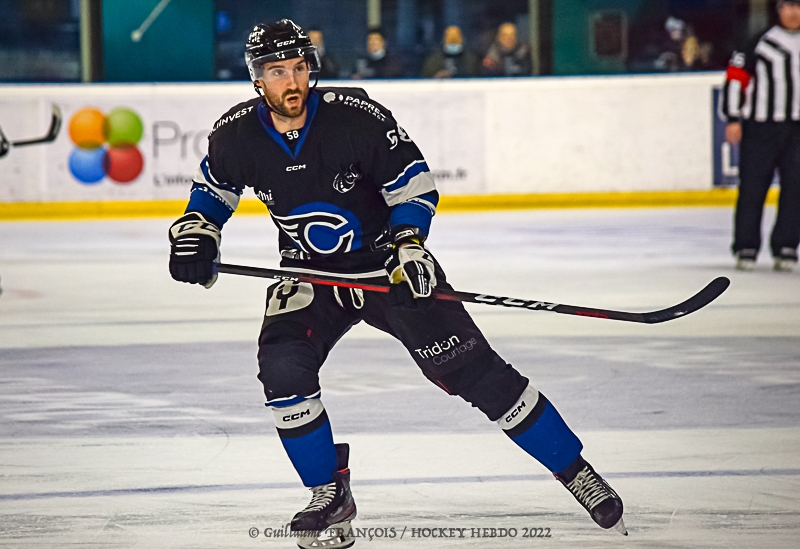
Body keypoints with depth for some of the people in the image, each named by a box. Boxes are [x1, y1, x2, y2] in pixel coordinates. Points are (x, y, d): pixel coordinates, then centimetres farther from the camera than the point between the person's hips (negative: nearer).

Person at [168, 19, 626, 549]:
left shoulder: (356, 116, -21)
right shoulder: (236, 136, -11)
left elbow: (412, 180, -11)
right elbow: (213, 187, 11)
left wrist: (409, 242, -24)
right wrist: (196, 231, -6)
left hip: (386, 261, -3)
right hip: (310, 274, 3)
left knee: (473, 370, -7)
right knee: (282, 366, -22)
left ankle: (576, 471, 3)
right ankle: (331, 496, -3)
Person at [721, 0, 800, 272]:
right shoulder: (761, 42, 1)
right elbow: (736, 76, 0)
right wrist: (733, 119, -5)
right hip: (760, 127, -2)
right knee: (752, 187, -2)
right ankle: (746, 247, 5)